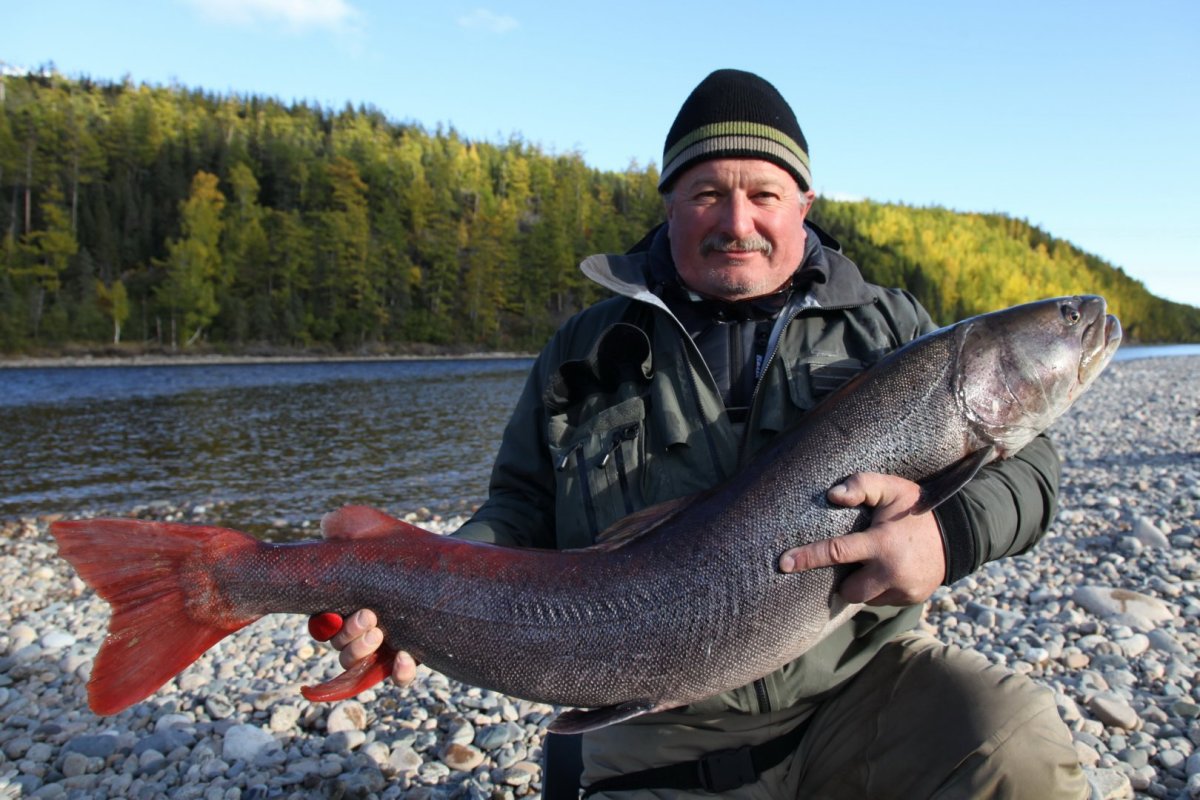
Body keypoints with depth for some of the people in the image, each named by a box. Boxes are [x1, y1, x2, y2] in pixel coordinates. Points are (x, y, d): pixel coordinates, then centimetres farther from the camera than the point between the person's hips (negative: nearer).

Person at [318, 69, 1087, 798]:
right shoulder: (586, 350, 7)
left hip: (864, 687, 1)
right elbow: (523, 508, 9)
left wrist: (948, 533, -22)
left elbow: (1024, 456, 2)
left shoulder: (890, 329, 6)